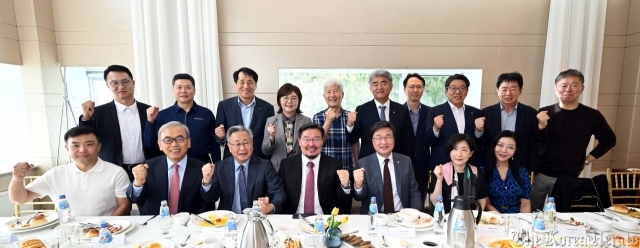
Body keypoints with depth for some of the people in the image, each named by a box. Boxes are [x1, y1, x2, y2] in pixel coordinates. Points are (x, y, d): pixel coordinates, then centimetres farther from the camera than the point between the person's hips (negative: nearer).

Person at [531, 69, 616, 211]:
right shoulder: (545, 113, -4)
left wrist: (587, 160, 5)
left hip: (568, 178, 1)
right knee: (532, 214, 8)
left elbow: (609, 140, 13)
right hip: (540, 174, -1)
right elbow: (540, 141, -13)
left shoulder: (592, 116, -1)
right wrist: (541, 126, -33)